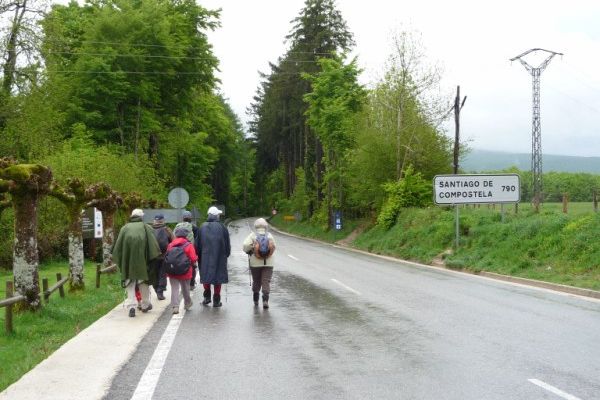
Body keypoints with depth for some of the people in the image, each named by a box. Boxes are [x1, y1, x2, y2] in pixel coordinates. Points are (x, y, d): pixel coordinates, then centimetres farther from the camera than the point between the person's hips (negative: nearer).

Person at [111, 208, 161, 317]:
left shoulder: (125, 228, 13)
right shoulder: (145, 227, 8)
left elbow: (117, 245, 7)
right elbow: (152, 242, -4)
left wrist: (117, 259, 9)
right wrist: (157, 254, -5)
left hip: (127, 258, 1)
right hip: (141, 257, -1)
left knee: (129, 280, 4)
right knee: (143, 279, 14)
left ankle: (131, 306, -11)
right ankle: (145, 305, 22)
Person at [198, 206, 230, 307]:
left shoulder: (202, 227, -2)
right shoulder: (222, 227, -7)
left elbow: (198, 244, 3)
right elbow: (227, 244, -2)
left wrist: (199, 256, 12)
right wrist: (227, 254, 12)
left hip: (205, 257, 2)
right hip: (219, 257, -1)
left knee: (206, 276, 14)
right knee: (218, 276, 5)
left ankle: (207, 297, 15)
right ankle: (216, 300, 7)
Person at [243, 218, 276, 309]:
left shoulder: (252, 235, -6)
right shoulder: (269, 236, 0)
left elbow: (245, 245, -18)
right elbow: (273, 247, -2)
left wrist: (249, 252, 1)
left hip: (255, 263, 0)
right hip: (268, 263, 0)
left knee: (256, 282, 14)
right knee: (266, 282, 0)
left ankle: (256, 300, 24)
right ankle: (265, 300, -15)